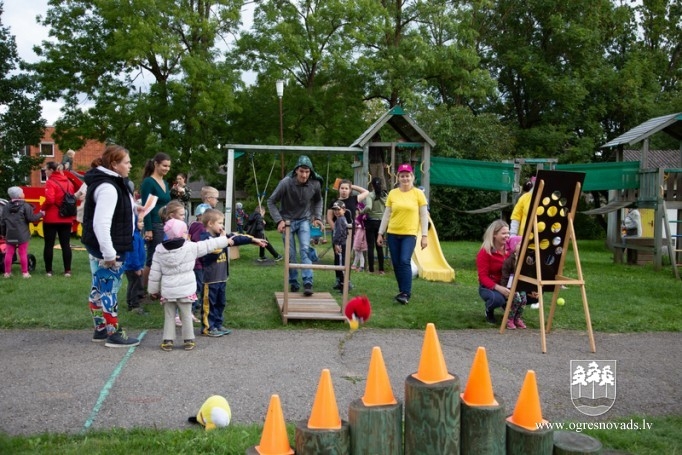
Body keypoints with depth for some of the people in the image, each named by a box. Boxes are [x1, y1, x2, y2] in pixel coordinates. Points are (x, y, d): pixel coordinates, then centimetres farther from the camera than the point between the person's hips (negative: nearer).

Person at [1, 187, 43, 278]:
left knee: (9, 253, 9)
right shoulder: (25, 206, -8)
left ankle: (7, 272, 13)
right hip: (22, 235, -4)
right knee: (23, 254, 1)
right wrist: (41, 214, 3)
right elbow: (31, 218, -12)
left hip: (10, 235, 4)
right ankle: (25, 272, 5)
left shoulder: (6, 208, 8)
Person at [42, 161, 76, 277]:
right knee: (66, 245, 7)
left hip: (51, 219, -5)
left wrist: (43, 208, -5)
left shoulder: (50, 182, -10)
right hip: (66, 219, 5)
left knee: (49, 245, 5)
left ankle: (48, 270, 8)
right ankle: (67, 270, 6)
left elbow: (49, 200, -23)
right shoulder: (69, 182, 10)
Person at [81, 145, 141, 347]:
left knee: (100, 288, 16)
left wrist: (133, 209, 12)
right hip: (106, 248, -11)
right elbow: (101, 223, -29)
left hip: (100, 247, 11)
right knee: (109, 289, -3)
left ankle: (101, 329, 26)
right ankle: (113, 334, 5)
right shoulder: (107, 187, -22)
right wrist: (109, 253, -28)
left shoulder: (111, 181, 12)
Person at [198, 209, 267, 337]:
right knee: (209, 303, 1)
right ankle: (207, 327, 9)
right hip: (210, 278, -9)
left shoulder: (220, 235, 11)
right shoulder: (205, 237, -16)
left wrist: (254, 240, 12)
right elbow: (215, 250, -29)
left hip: (222, 277, 9)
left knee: (220, 302, 16)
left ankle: (218, 325, 26)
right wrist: (224, 240, -15)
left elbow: (237, 237, 14)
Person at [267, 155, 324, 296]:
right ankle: (293, 283, 17)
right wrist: (279, 220, -19)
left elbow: (318, 201, 9)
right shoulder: (286, 183, -22)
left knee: (305, 250, -13)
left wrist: (317, 217, -3)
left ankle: (308, 283, -14)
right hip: (287, 221, -1)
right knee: (290, 254, 3)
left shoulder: (315, 184, -13)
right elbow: (271, 202, -11)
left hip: (304, 221, 1)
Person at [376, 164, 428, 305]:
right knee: (396, 264, 6)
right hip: (393, 234, 3)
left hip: (410, 234, -3)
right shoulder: (392, 193, 4)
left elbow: (424, 216, 0)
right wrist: (380, 233, 7)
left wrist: (425, 235, -5)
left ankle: (406, 293, -12)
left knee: (405, 261, -17)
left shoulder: (418, 193, -2)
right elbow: (386, 215, 9)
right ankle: (403, 291, 20)